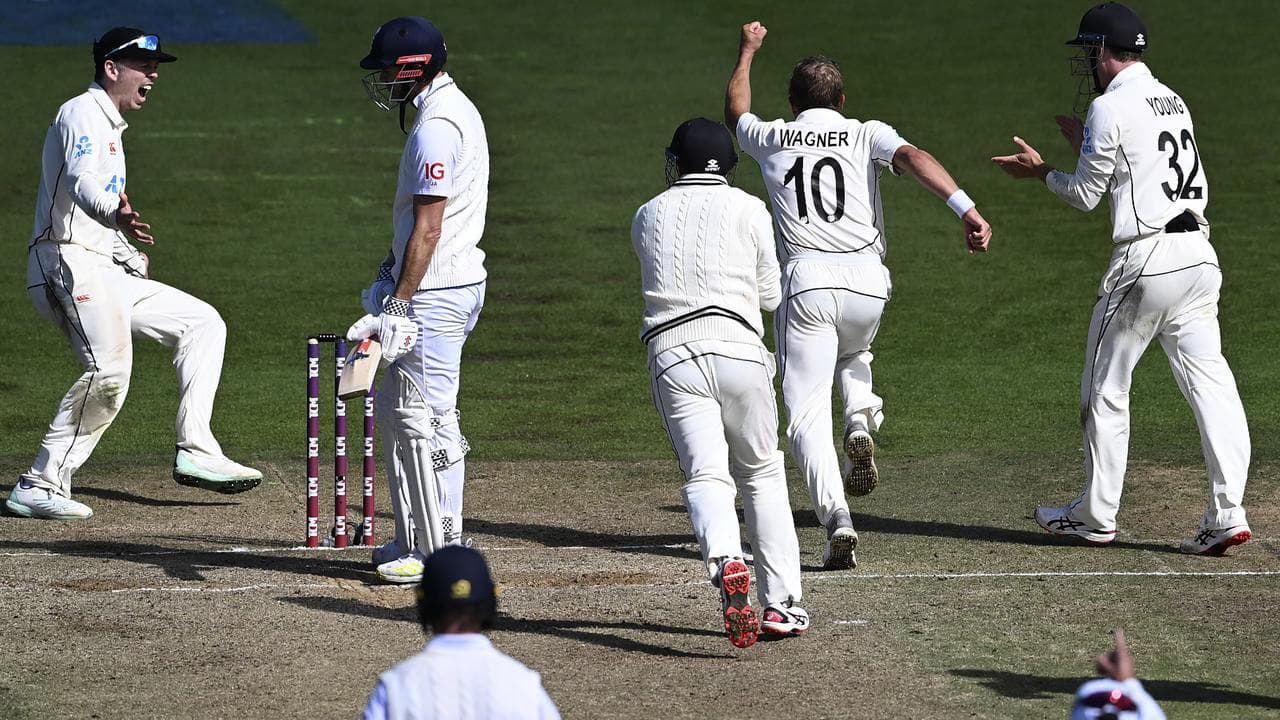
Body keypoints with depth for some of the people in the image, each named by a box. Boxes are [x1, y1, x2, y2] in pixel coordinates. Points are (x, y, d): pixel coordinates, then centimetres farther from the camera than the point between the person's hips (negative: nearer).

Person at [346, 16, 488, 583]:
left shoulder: (436, 129, -19)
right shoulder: (455, 109, 14)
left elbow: (428, 228, -22)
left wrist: (400, 304, -21)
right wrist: (389, 277, 19)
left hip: (435, 291, -11)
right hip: (451, 285, 11)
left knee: (425, 418, -6)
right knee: (395, 406, 17)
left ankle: (441, 553, -2)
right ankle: (414, 540, 23)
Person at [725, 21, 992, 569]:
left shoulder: (772, 138, 16)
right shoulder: (867, 134, 12)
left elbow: (735, 112, 39)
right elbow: (913, 158, -9)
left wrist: (747, 52, 56)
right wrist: (967, 209, -22)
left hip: (805, 281, -1)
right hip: (867, 279, 1)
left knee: (807, 414, -2)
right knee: (852, 355, 35)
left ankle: (836, 519, -21)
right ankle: (860, 425, 6)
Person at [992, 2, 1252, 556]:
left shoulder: (1110, 108, -7)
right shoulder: (1172, 102, 18)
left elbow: (1086, 195, -1)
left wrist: (1040, 170, 16)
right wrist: (1085, 146, 32)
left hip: (1145, 260, -7)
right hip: (1200, 258, 7)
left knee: (1105, 388, 7)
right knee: (1209, 381, 1)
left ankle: (1096, 516, 14)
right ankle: (1227, 515, -8)